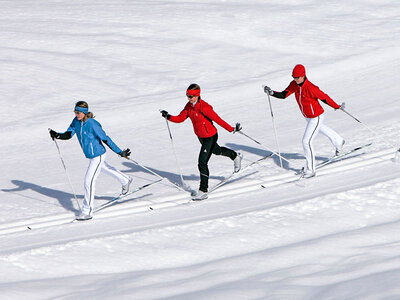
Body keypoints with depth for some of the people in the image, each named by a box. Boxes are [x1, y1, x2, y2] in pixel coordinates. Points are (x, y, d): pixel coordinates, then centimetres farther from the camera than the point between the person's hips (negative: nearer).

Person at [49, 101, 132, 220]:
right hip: (90, 155, 9)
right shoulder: (76, 121, -7)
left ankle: (87, 212, -2)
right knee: (106, 168, 32)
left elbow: (106, 139, -24)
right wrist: (57, 135, -26)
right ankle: (125, 181, 59)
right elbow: (68, 135, -5)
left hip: (98, 155, -9)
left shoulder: (92, 124, -28)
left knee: (89, 181, -10)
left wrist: (120, 153, -20)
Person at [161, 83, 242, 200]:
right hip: (201, 137, 9)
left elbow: (217, 119, -26)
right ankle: (235, 156, 62)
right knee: (216, 151, 33)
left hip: (210, 137, -9)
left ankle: (203, 191, -5)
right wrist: (168, 117, -18)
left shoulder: (204, 107, -28)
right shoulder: (189, 106, -5)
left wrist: (232, 129, -22)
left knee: (202, 163, -12)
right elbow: (180, 118, -2)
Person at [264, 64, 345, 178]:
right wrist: (272, 93, -31)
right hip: (307, 116, 9)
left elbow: (324, 98, -23)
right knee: (320, 128, 35)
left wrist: (337, 107, -11)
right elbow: (284, 95, -14)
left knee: (307, 141, -12)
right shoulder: (294, 84, -12)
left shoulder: (311, 88, -33)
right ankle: (338, 141, 65)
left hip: (316, 117, -9)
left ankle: (310, 170, -1)